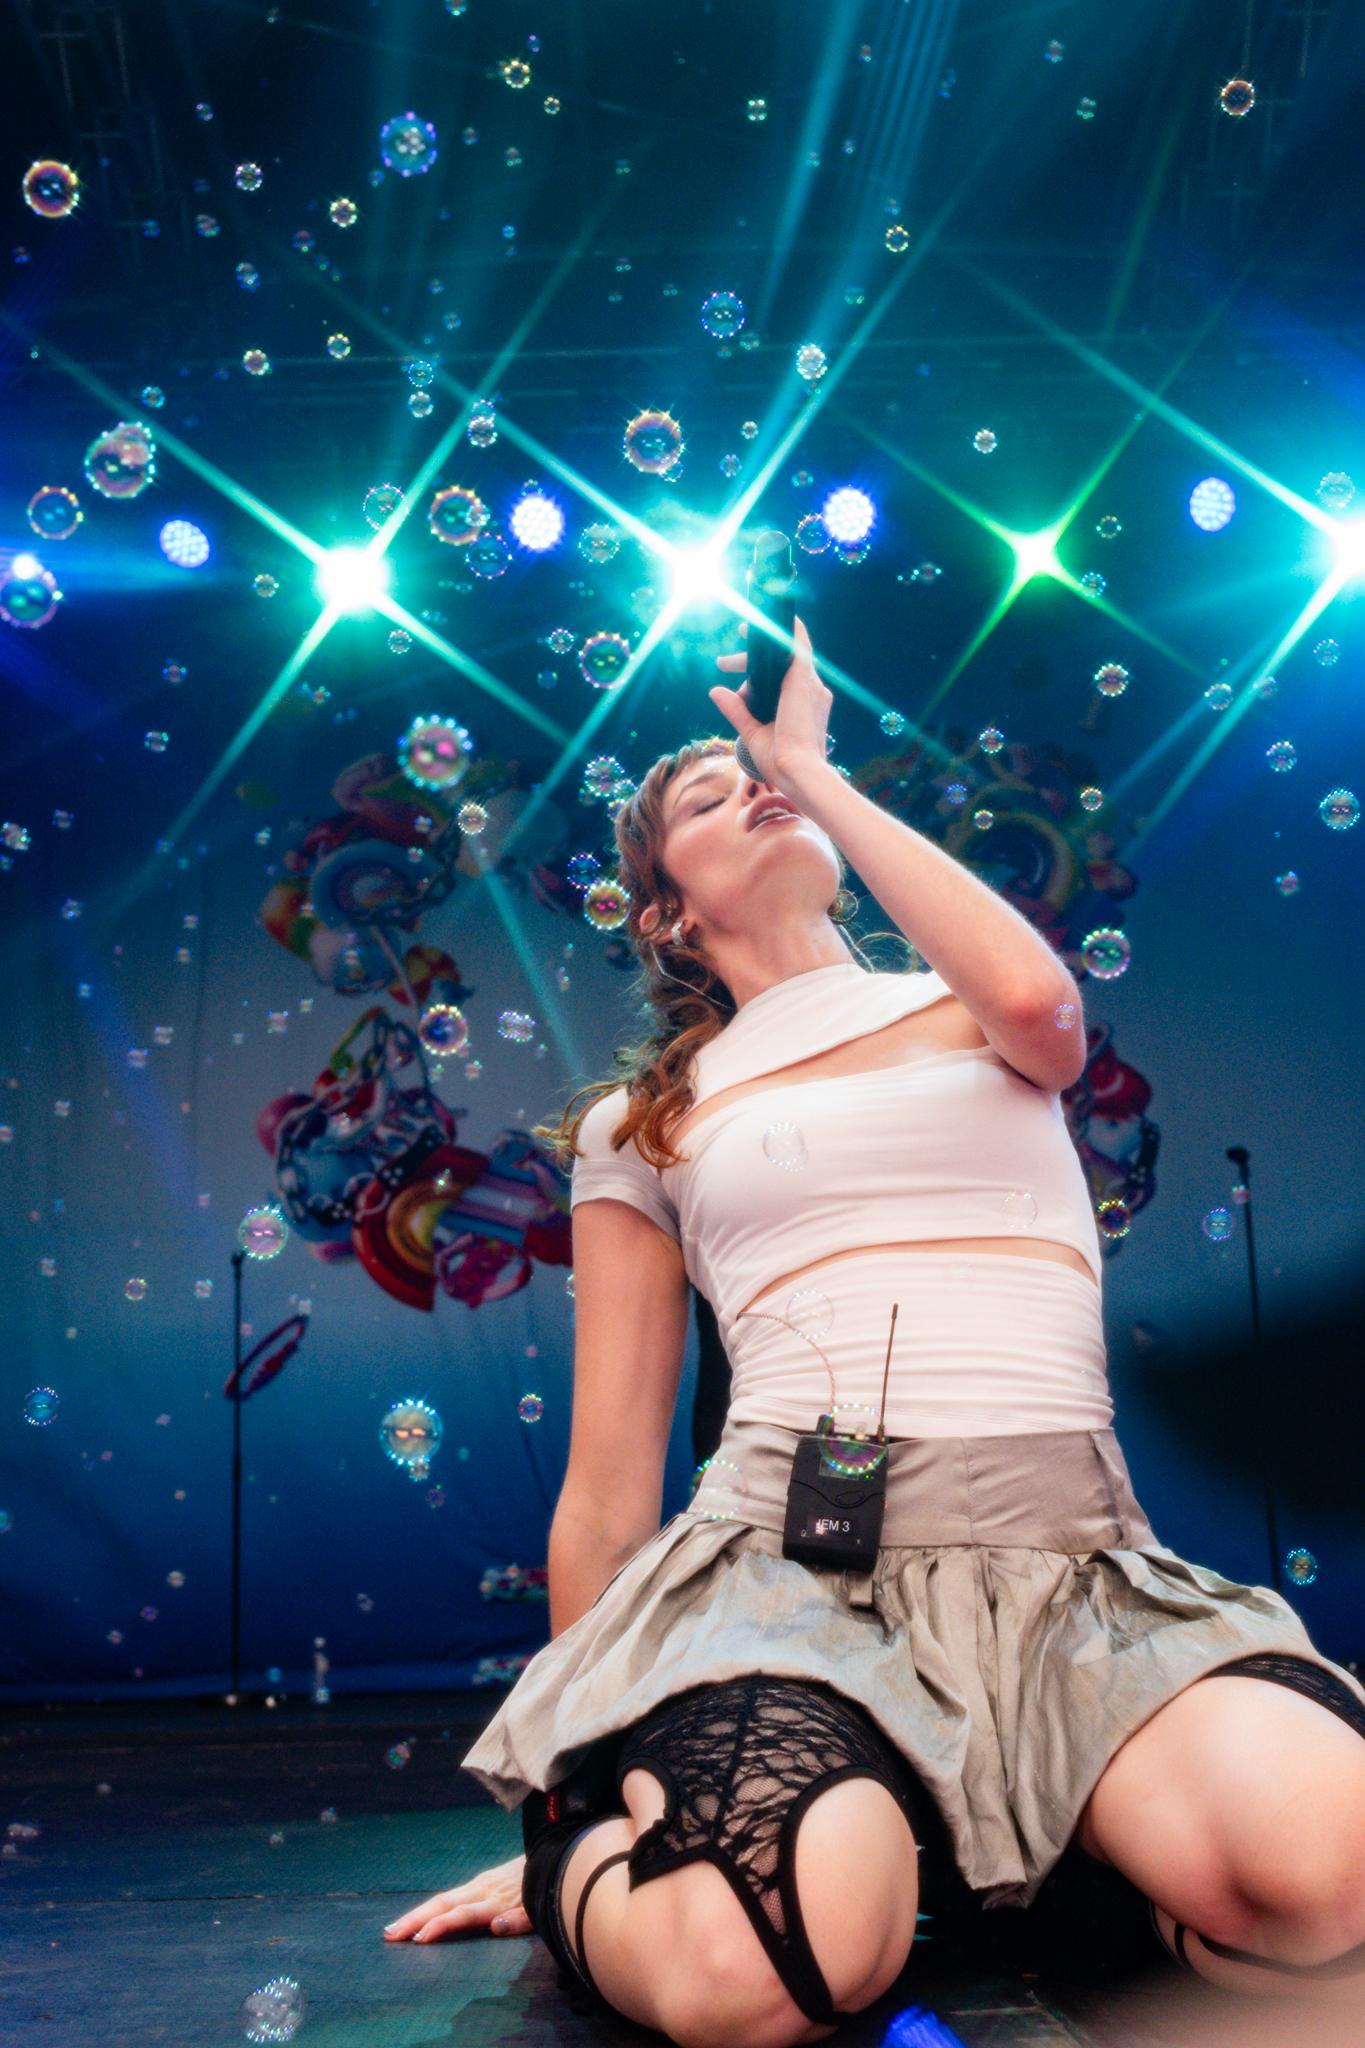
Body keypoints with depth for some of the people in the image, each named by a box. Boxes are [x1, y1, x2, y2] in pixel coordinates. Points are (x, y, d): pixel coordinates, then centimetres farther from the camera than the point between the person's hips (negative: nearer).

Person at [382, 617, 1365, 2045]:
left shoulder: (965, 1012, 18)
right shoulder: (639, 1128, 14)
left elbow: (1037, 1000, -10)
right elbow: (606, 1488, 14)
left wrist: (819, 774, 4)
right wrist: (565, 1808, 17)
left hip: (1075, 1569, 2)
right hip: (783, 1560, -1)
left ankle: (1061, 1831, 3)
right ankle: (592, 1861, 1)